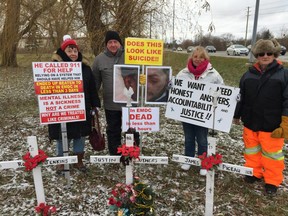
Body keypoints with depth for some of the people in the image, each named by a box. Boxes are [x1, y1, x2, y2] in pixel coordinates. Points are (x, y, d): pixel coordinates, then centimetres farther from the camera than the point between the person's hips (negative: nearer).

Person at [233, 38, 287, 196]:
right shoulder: (249, 74, 3)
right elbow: (241, 97, 10)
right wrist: (237, 115, 14)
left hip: (272, 124, -4)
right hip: (250, 122, 4)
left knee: (271, 153, 8)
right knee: (251, 150, 18)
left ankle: (272, 181, 25)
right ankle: (254, 173, 37)